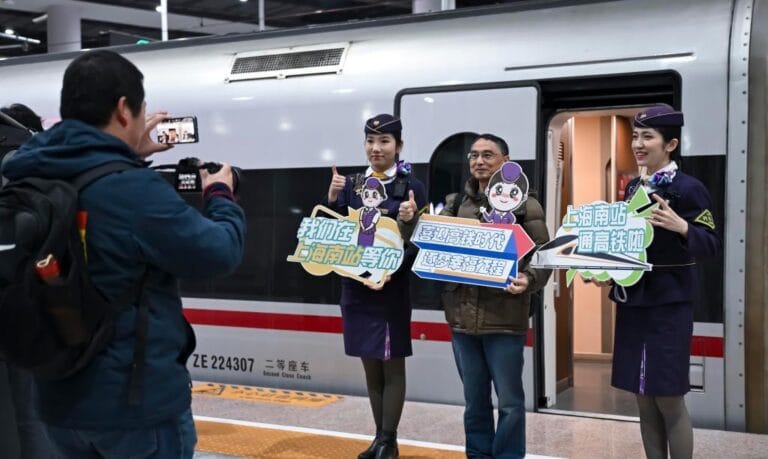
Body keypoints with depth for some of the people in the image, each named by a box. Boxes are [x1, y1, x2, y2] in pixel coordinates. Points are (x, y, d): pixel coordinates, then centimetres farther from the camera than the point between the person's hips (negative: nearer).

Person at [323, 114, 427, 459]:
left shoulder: (411, 187, -5)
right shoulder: (351, 185, 8)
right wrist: (332, 198, -8)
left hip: (391, 287, -5)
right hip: (356, 286, 5)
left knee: (391, 366, 3)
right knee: (370, 366, 13)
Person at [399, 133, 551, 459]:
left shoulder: (525, 205, -1)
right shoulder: (454, 204, 10)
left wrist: (527, 280, -24)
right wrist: (408, 221, -7)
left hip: (504, 317, -4)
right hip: (462, 314, 4)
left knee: (509, 400, 4)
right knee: (474, 399, 15)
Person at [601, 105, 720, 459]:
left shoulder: (688, 188, -9)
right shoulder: (632, 187, 12)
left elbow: (712, 243, -10)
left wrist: (681, 227, -28)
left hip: (668, 303, -7)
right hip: (632, 300, 7)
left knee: (669, 399, -2)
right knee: (643, 399, 11)